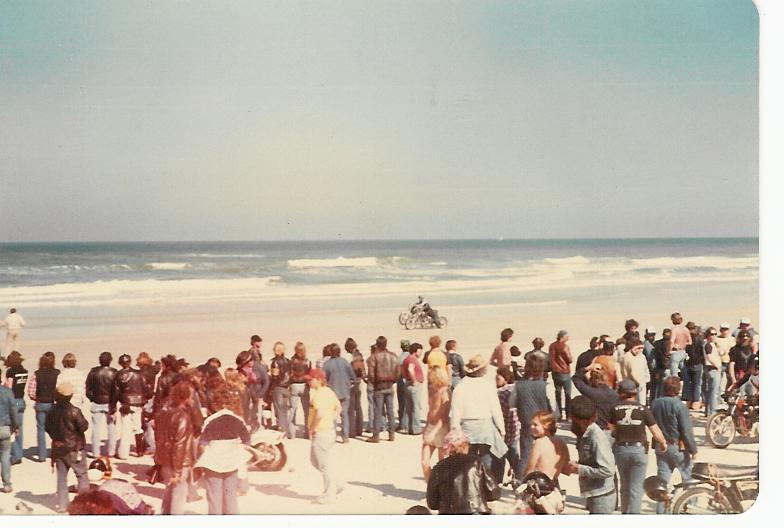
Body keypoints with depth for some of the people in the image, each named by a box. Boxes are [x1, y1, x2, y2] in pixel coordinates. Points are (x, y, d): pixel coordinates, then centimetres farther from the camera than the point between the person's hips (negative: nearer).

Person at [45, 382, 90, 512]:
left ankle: (62, 504, 11)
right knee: (82, 474, 7)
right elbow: (83, 426, -18)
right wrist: (84, 420, 2)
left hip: (58, 448, 5)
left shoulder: (52, 411, -3)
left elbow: (47, 427, 5)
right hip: (74, 448, -4)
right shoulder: (74, 411, -19)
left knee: (61, 477, 11)